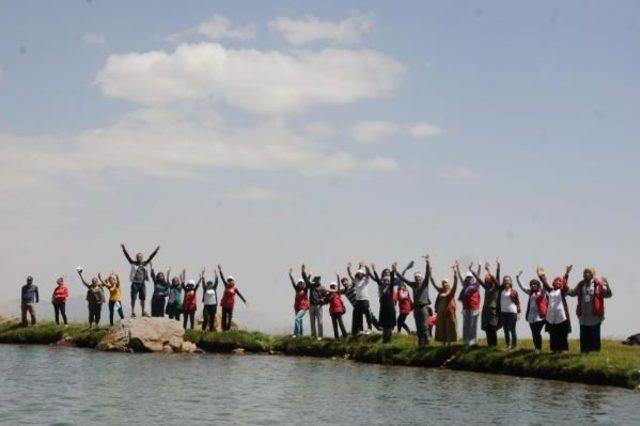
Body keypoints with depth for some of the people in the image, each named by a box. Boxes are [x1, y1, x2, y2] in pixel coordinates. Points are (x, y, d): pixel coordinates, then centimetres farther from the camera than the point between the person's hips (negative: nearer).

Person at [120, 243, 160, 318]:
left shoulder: (144, 264, 9)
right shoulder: (133, 263, 0)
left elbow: (151, 257, 12)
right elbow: (128, 256, -7)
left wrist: (156, 250, 11)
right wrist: (124, 249, -16)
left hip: (142, 283, 4)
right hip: (135, 283, -4)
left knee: (143, 298, 7)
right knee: (133, 298, -3)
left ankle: (143, 312, 15)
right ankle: (133, 312, 0)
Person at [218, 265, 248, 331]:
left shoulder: (235, 288, 0)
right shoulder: (226, 286, 7)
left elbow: (240, 295, -1)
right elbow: (223, 278, 4)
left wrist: (245, 301, -6)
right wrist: (220, 270, -1)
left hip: (231, 304, -2)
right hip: (224, 303, 2)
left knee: (230, 317, -1)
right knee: (224, 316, 3)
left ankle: (228, 328, 4)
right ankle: (224, 329, 8)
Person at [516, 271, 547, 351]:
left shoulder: (542, 292, -2)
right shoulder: (531, 292, 15)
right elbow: (522, 287, 20)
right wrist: (517, 278, 11)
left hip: (539, 316, -6)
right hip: (531, 316, 6)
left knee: (537, 332, -10)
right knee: (534, 333, 5)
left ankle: (539, 349, -3)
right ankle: (536, 348, 12)